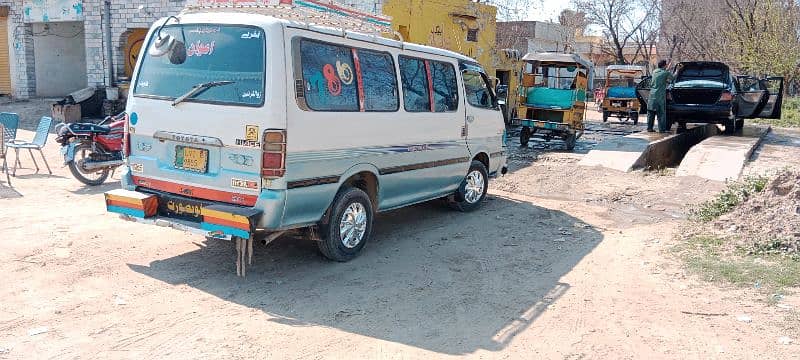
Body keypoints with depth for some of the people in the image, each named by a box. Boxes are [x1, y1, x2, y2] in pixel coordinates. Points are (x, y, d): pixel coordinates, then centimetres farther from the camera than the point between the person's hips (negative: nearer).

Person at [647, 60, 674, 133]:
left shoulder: (654, 72, 12)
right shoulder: (666, 73, -4)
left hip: (652, 94, 5)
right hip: (660, 95, -5)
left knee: (651, 112, 9)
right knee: (661, 113, -1)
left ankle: (649, 127, 10)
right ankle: (662, 129, -1)